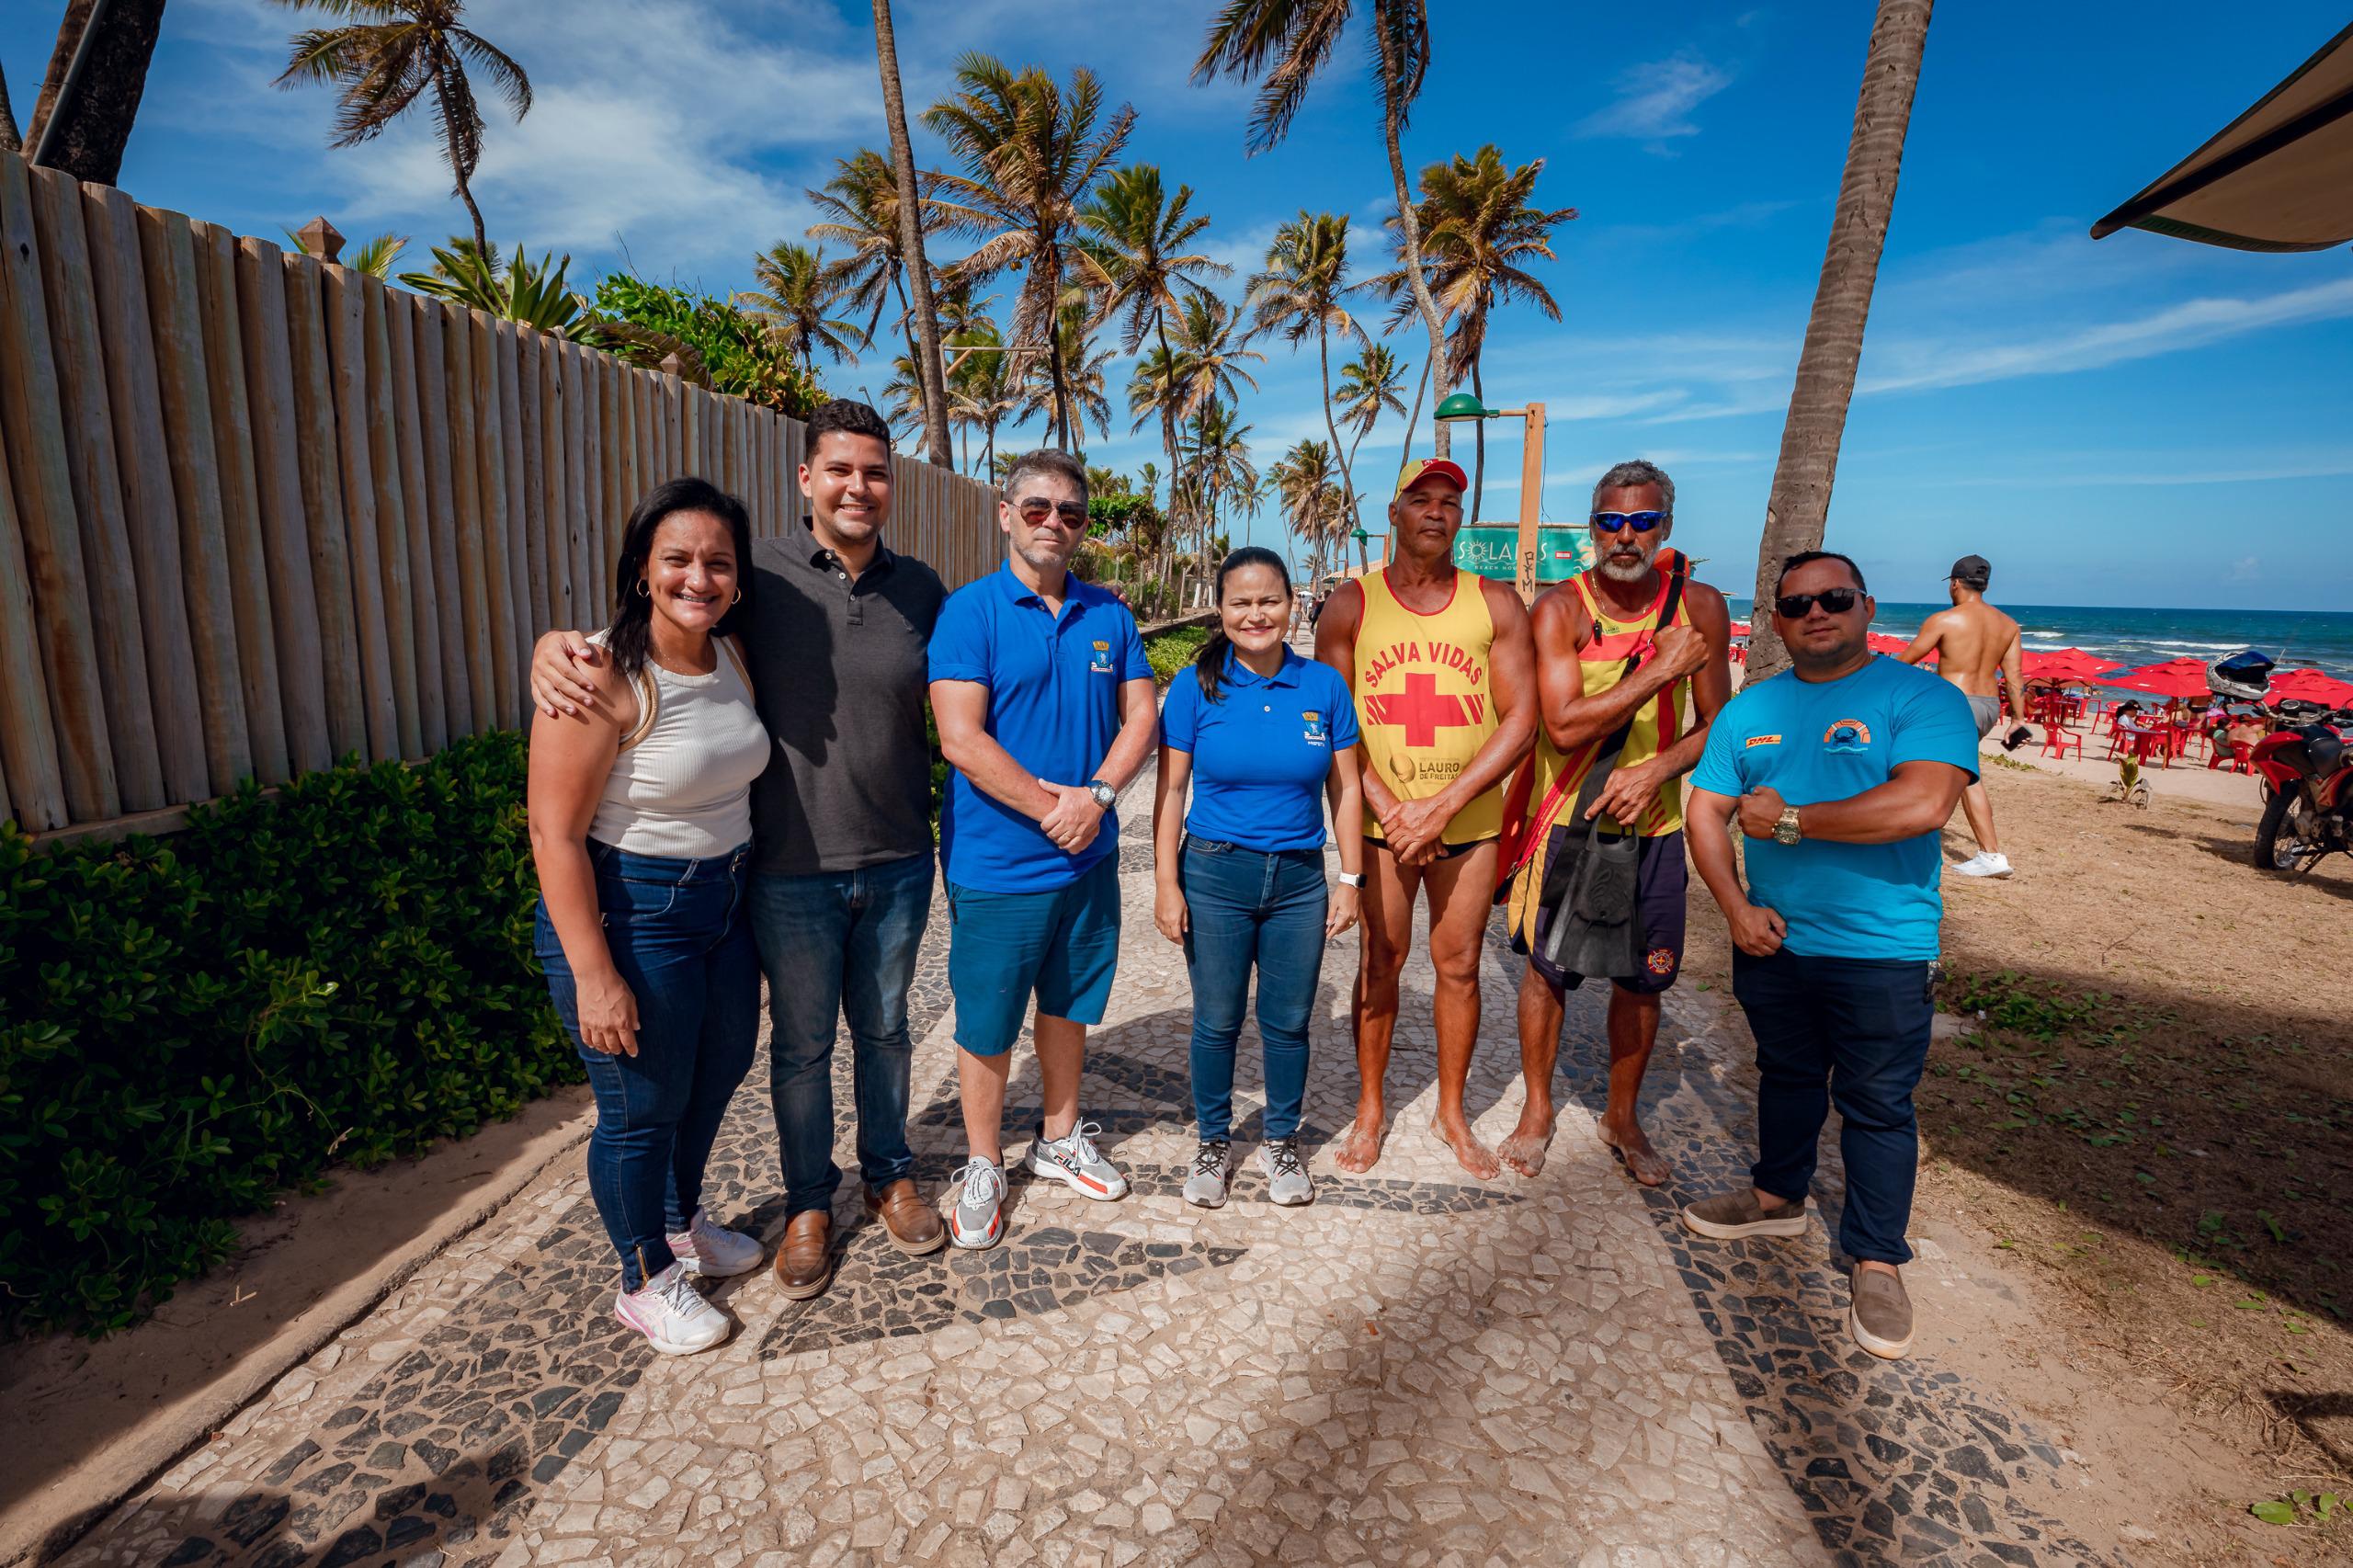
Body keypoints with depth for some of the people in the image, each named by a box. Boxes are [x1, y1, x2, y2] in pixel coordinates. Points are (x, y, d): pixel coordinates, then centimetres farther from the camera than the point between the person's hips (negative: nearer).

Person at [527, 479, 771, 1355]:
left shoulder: (732, 658, 0)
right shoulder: (604, 677, -21)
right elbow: (554, 832, -21)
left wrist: (744, 894, 17)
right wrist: (593, 975, -22)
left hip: (723, 902, 8)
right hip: (628, 914, -7)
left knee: (719, 1070, 22)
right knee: (644, 1106, 8)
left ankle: (682, 1224, 48)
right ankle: (646, 1281, 33)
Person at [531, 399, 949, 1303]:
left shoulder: (921, 590, 1)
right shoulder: (760, 577, -7)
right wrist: (553, 644, -22)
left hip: (898, 865, 2)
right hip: (794, 871, -2)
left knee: (883, 1029, 19)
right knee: (801, 1044, 14)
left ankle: (889, 1174, 42)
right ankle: (808, 1202, 37)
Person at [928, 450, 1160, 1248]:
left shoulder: (1109, 616, 6)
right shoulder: (969, 611, -9)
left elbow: (1141, 716, 3)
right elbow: (961, 739, -17)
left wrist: (1095, 797, -14)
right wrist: (1051, 808, -17)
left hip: (1089, 855, 5)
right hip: (997, 861, -4)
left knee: (1068, 1005, 19)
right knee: (986, 1023, 9)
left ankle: (1061, 1140, 40)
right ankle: (983, 1168, 29)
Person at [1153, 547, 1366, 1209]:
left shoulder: (1324, 685, -1)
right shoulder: (1196, 686, -5)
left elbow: (1345, 788, 4)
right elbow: (1170, 789, -3)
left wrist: (1351, 878, 2)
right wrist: (1165, 883, -6)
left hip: (1299, 879, 1)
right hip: (1215, 874, -1)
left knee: (1288, 1023, 12)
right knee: (1216, 1021, 10)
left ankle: (1281, 1141, 34)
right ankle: (1214, 1142, 32)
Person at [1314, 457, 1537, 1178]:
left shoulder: (1496, 604, 1)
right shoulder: (1351, 603, 0)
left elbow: (1521, 719, -4)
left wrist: (1442, 805, -13)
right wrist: (1390, 809, -11)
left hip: (1470, 822, 1)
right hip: (1380, 821, -1)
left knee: (1459, 966, 10)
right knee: (1379, 962, 8)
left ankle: (1452, 1111, 29)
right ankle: (1370, 1108, 26)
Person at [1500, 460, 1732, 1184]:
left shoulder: (1700, 607, -2)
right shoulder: (1559, 608, -11)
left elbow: (1717, 726, 3)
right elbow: (1562, 725, -21)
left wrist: (1656, 769, -14)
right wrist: (1660, 670, -23)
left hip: (1653, 825, 3)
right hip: (1566, 821, -2)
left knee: (1644, 978, 12)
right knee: (1547, 968, 8)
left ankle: (1622, 1117, 34)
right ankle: (1537, 1111, 29)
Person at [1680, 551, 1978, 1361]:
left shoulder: (1922, 696, -10)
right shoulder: (1750, 709, 7)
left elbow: (1923, 805, -25)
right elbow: (1706, 812, 5)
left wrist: (1788, 820, -18)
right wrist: (1735, 907, -7)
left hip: (1882, 952, -4)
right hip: (1771, 940, 5)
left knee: (1877, 1104, 6)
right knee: (1786, 1075, 21)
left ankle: (1878, 1262, 22)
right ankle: (1778, 1196, 41)